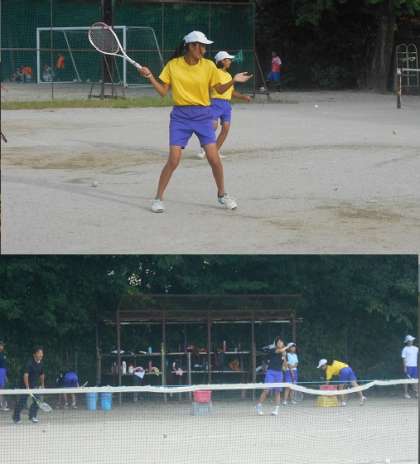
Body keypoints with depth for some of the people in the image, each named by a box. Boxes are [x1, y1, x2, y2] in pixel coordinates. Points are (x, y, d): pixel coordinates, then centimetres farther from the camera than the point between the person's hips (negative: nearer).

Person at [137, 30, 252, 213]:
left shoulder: (208, 66, -1)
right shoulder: (173, 65, -1)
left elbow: (220, 89, 7)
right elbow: (163, 91, 2)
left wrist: (233, 80, -9)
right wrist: (150, 77, -10)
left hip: (203, 115, 1)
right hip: (180, 116, -1)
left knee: (214, 158, -5)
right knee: (173, 160, -9)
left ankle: (222, 195, 17)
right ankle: (158, 199, 3)